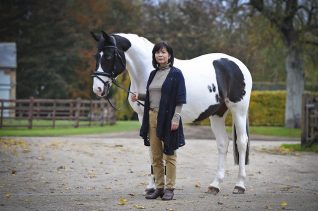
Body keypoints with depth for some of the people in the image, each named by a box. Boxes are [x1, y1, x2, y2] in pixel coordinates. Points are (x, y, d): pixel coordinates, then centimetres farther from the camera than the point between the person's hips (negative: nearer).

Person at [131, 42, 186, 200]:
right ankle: (159, 187, 17)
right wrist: (139, 96, 1)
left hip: (167, 119, -7)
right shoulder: (153, 74, 12)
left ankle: (169, 188, 5)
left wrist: (176, 118, -19)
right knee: (156, 156, 10)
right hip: (152, 117, 7)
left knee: (169, 154, 1)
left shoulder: (176, 74, -7)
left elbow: (180, 99, -11)